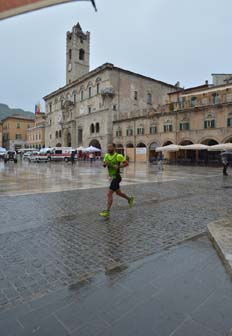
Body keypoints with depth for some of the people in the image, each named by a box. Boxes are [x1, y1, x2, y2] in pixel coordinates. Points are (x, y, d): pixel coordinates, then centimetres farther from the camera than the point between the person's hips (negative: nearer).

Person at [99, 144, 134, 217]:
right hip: (112, 177, 8)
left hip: (116, 177, -8)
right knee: (118, 193, 22)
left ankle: (107, 212, -6)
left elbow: (126, 163, -10)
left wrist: (118, 166, -22)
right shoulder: (107, 155, 7)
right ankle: (130, 199, 45)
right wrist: (105, 164, -10)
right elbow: (104, 165, 13)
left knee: (109, 194, -12)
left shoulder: (118, 156, -14)